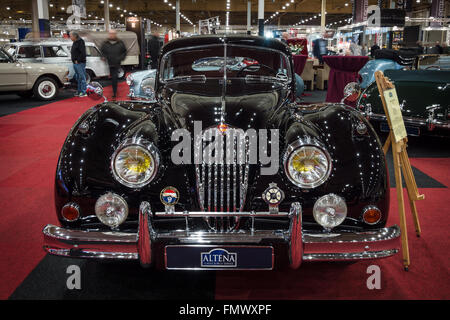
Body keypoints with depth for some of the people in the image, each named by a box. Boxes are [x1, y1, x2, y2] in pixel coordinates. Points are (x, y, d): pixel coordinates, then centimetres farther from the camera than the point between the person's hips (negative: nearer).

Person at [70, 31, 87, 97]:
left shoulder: (80, 42, -14)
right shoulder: (74, 43, 16)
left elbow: (83, 53, -22)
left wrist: (78, 60, -19)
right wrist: (74, 60, 13)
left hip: (80, 63, -10)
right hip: (75, 63, 10)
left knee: (82, 77, -5)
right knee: (78, 78, 14)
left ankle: (84, 92, -1)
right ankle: (79, 91, 21)